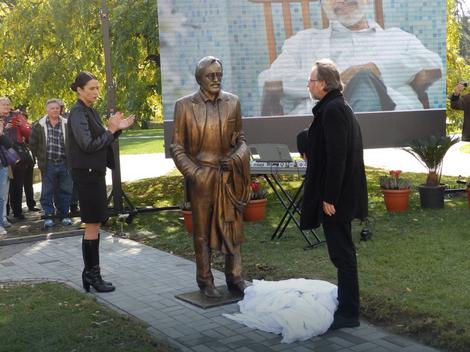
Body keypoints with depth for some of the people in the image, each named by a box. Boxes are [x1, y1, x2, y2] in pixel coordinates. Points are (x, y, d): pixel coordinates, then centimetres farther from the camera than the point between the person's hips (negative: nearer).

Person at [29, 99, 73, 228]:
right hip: (48, 164, -1)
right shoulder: (39, 125, 2)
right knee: (47, 191, 2)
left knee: (65, 190, 7)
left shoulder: (67, 125, 4)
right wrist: (40, 157, 8)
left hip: (64, 163, 1)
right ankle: (49, 215, 10)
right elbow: (33, 143, 9)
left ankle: (64, 214, 19)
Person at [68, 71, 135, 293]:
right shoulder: (78, 113, -13)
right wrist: (111, 130, -13)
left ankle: (90, 273, 19)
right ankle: (92, 275, 4)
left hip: (94, 172, 9)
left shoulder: (90, 112, 15)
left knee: (93, 225, 12)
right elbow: (88, 145, -20)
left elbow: (101, 142, 18)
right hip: (86, 173, -9)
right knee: (92, 225, -4)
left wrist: (118, 128, 5)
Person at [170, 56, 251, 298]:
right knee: (202, 230, 7)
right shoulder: (185, 106, -3)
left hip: (229, 176, 2)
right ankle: (205, 281, 18)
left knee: (233, 226, 8)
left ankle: (234, 277, 21)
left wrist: (236, 158, -6)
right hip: (201, 176, -2)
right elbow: (177, 146, 0)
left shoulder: (232, 102, 4)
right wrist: (193, 172, -11)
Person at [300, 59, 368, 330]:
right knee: (342, 250, 17)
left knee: (341, 252, -2)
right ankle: (346, 304, 29)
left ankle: (349, 313, 7)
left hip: (336, 195, -10)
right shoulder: (340, 107, 14)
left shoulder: (332, 110, -18)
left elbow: (336, 157, -23)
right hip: (343, 192, 10)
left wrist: (329, 197, -20)